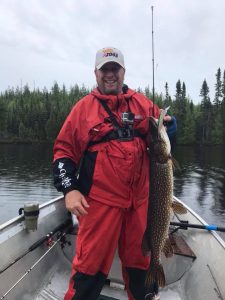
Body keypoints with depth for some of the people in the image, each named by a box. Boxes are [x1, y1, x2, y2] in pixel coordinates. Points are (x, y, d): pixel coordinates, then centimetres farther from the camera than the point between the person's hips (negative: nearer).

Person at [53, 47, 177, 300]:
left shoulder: (143, 103, 9)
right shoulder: (84, 106, 2)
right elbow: (64, 150, 2)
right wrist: (69, 189, -9)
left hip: (140, 199, 4)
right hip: (100, 199, -3)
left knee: (139, 259, 19)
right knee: (91, 263, 3)